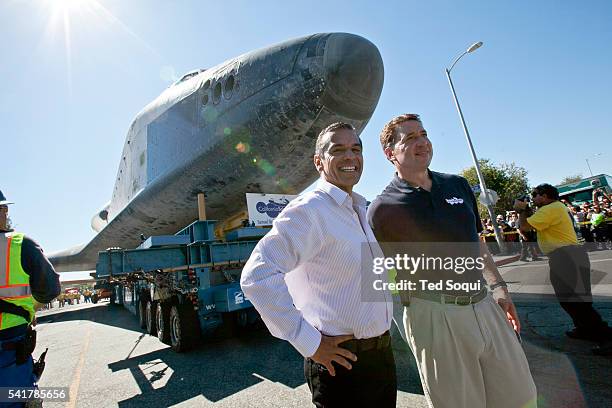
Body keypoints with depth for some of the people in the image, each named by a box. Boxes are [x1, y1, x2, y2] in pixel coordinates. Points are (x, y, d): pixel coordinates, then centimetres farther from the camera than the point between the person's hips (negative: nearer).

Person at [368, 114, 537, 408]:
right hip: (433, 314, -6)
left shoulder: (458, 185, 7)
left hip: (484, 305, 6)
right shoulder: (383, 208, -11)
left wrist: (498, 287, 12)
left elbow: (477, 242, 17)